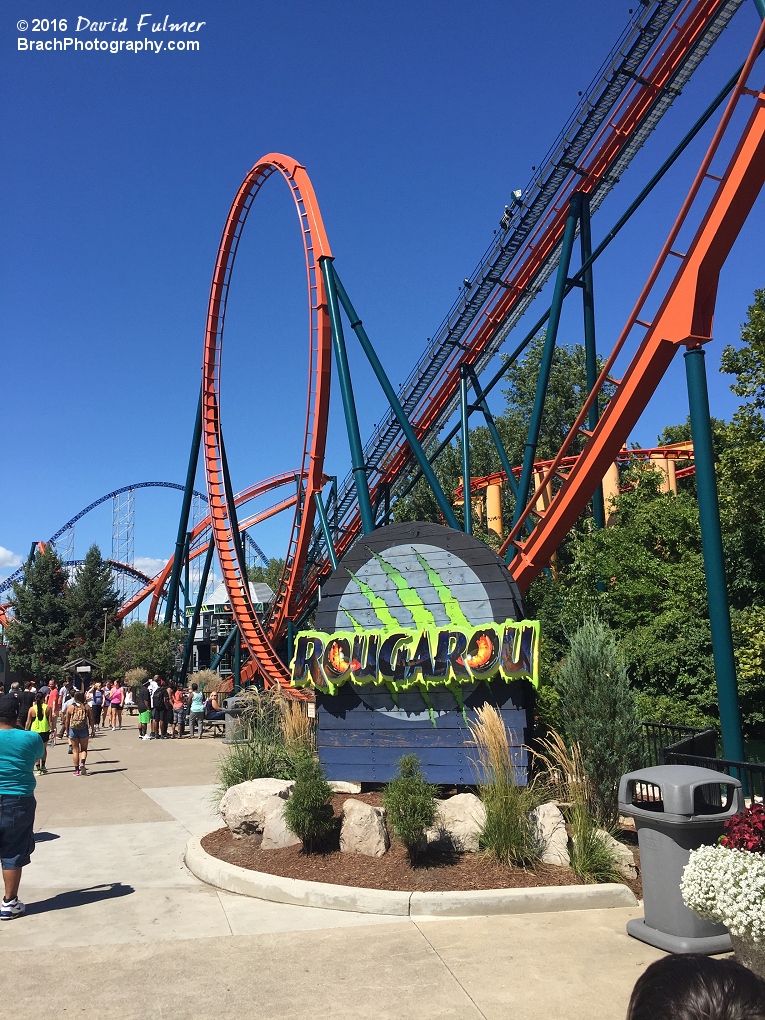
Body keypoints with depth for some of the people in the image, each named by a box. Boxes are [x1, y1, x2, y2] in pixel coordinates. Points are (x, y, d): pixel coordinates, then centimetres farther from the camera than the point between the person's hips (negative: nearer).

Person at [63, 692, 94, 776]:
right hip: (83, 730, 0)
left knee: (75, 750, 9)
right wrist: (92, 730, 9)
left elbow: (67, 721, 2)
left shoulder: (70, 707, 0)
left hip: (73, 730, 0)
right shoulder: (87, 707, -1)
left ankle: (77, 770, 10)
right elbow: (91, 719, 0)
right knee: (84, 749, 12)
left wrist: (67, 731, 13)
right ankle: (82, 763, -13)